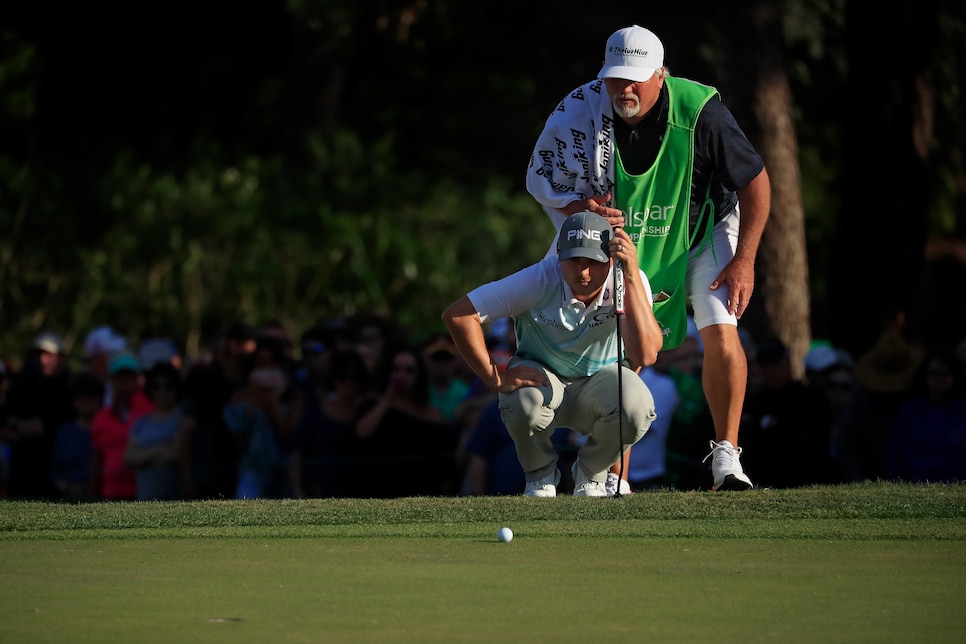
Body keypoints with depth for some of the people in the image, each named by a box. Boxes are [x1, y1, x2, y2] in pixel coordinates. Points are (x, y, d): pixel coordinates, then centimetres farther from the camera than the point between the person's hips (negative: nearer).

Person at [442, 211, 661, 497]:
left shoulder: (631, 282, -23)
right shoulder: (540, 280, -26)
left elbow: (645, 355, -39)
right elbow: (458, 314, -27)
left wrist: (632, 276, -43)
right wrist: (497, 379, -27)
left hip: (600, 378, 1)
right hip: (542, 376, -1)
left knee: (636, 407, -32)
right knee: (524, 402, -37)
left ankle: (590, 474, 3)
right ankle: (541, 475, 0)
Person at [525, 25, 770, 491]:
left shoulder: (698, 112, -28)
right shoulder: (582, 110, -21)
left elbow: (756, 181, -17)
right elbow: (542, 177, -7)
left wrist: (744, 261, -19)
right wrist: (580, 208, -29)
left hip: (701, 235, -2)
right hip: (626, 242, 2)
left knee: (721, 331, -22)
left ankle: (725, 456, -14)